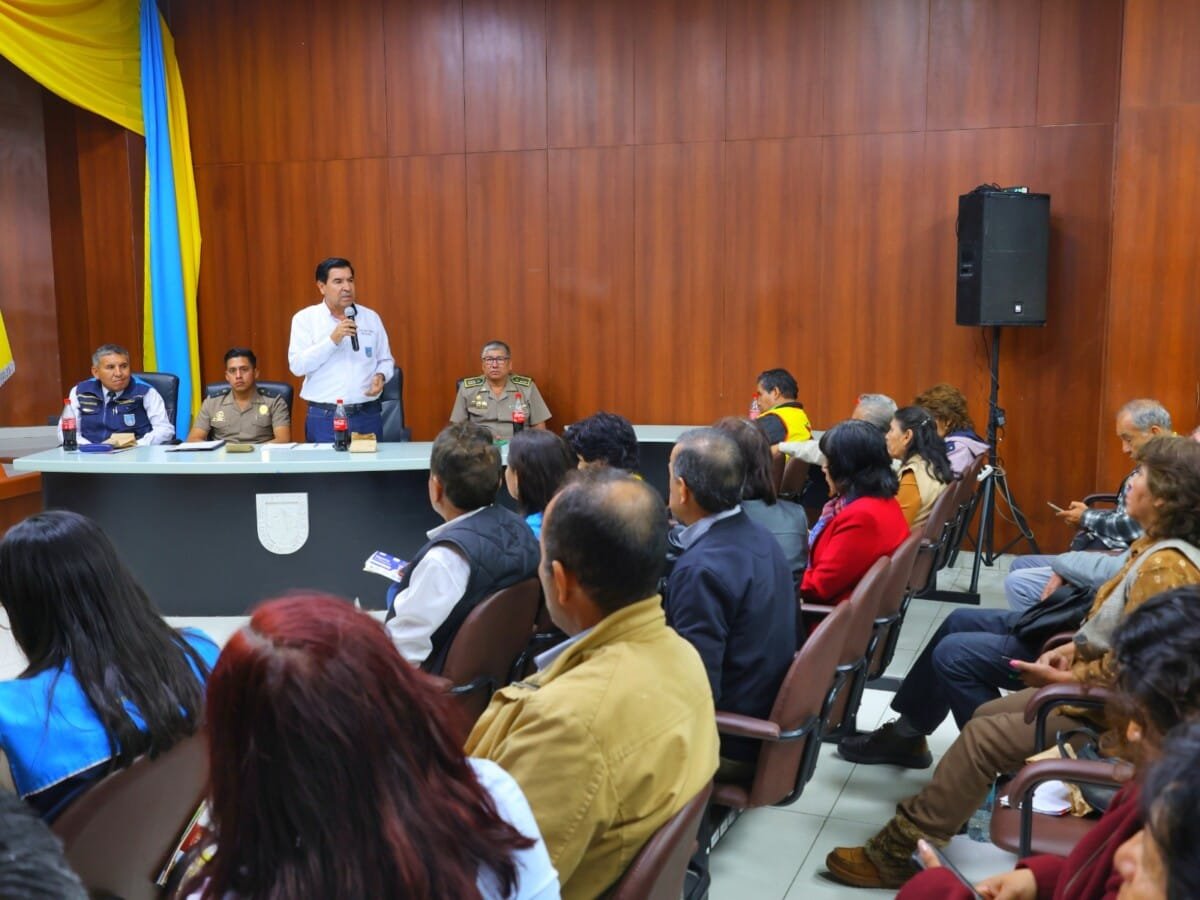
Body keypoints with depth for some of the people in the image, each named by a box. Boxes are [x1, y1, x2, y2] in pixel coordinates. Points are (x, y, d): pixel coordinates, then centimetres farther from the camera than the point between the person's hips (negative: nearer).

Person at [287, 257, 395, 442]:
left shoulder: (371, 317, 10)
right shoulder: (305, 318, 1)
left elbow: (386, 360, 15)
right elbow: (297, 365, -9)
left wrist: (380, 376, -7)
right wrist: (332, 340, -17)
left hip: (368, 415, 3)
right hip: (324, 418, -2)